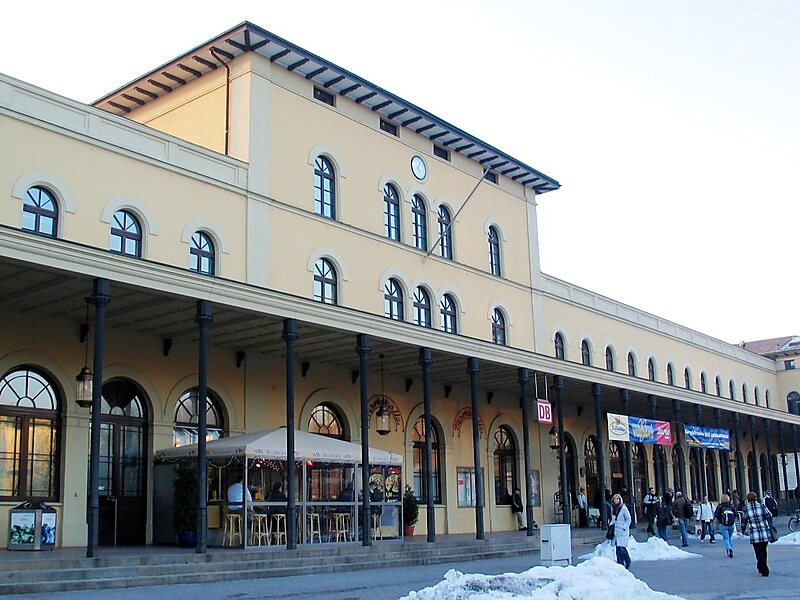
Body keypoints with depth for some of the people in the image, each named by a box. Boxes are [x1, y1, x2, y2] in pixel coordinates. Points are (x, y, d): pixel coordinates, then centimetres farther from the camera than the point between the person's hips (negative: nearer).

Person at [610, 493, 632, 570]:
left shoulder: (623, 508, -8)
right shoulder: (613, 508, 12)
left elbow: (628, 519, -5)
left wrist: (624, 527, -11)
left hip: (623, 532, -6)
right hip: (616, 531, 6)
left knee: (622, 548, -12)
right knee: (618, 548, 5)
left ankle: (628, 562, 10)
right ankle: (620, 563, 12)